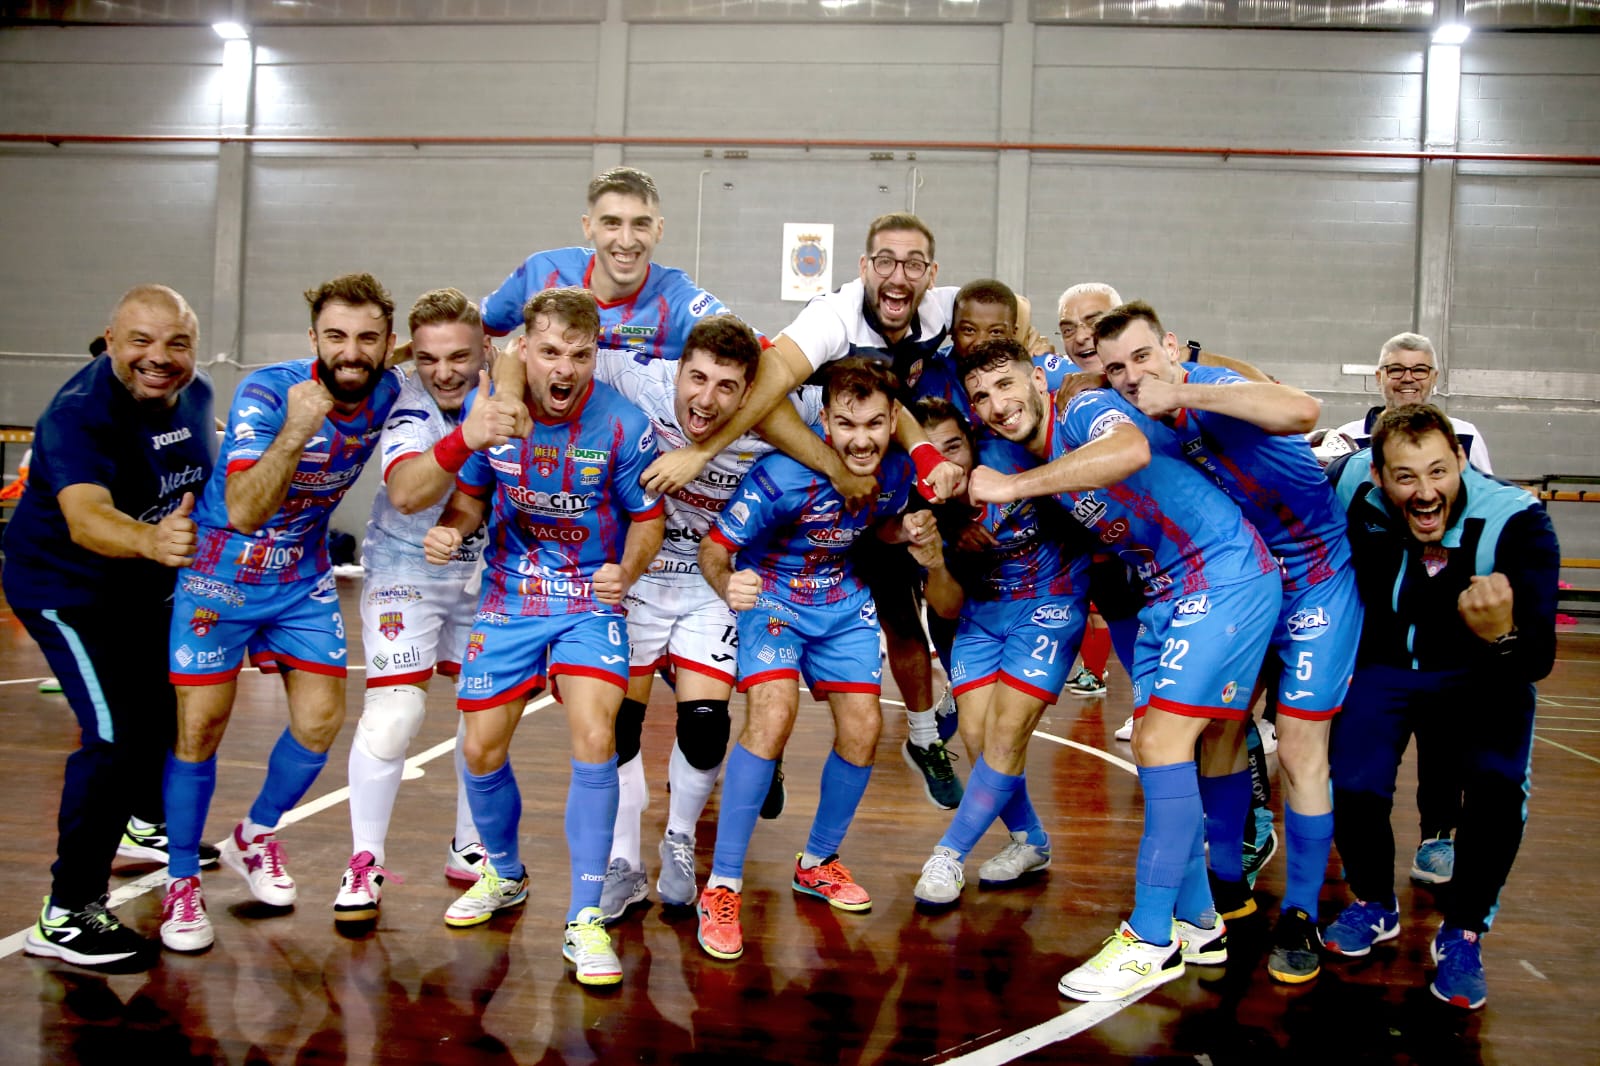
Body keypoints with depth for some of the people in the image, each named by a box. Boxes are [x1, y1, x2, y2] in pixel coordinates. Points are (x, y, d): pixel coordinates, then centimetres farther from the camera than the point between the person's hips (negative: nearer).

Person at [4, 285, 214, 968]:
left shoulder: (195, 393, -8)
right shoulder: (80, 414, -31)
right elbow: (85, 520, -49)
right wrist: (150, 540, -68)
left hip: (144, 582, 8)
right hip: (65, 589, -8)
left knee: (170, 704, 21)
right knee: (114, 734, -18)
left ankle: (149, 823, 48)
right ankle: (65, 916, -9)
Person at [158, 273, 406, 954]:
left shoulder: (389, 394, -11)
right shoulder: (267, 391, -25)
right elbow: (244, 512, -36)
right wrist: (294, 432, -46)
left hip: (305, 575, 5)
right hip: (221, 570, -4)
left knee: (321, 722, 2)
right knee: (199, 726, -6)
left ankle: (255, 837, 29)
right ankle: (181, 883, 12)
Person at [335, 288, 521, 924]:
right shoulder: (409, 408, -24)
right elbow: (404, 493, -44)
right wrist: (464, 438, -61)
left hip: (486, 573, 4)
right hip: (407, 569, -4)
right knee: (393, 714, -14)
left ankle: (469, 849, 27)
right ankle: (364, 865, 4)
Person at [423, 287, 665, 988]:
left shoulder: (624, 425, -16)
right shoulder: (488, 409, -8)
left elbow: (647, 519, -5)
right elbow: (472, 495, 7)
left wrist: (626, 571, -24)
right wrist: (449, 529, -15)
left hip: (593, 601, -3)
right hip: (509, 600, 3)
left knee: (594, 739, -21)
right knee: (482, 753, 6)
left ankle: (585, 920, -7)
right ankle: (504, 875, 37)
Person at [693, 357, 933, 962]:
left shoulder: (896, 471, -14)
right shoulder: (782, 475, -31)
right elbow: (713, 548, -26)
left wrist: (908, 531, -13)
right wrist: (727, 585, -48)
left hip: (843, 603, 5)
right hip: (772, 596, -5)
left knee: (863, 728, 0)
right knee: (772, 714, -26)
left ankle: (817, 862, 25)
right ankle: (722, 885, -14)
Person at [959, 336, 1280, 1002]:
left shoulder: (1088, 410, -14)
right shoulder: (1042, 464, 11)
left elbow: (1132, 451, -37)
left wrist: (1012, 487, -34)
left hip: (1228, 578, -9)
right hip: (1165, 596, 9)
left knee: (1163, 743, -14)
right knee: (1155, 750, 8)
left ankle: (1151, 939, -7)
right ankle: (1197, 922, 21)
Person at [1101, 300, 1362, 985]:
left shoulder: (1216, 396, -26)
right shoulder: (1145, 426, -5)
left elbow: (1301, 412, -48)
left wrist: (1184, 392, -43)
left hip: (1316, 582, -6)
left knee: (1299, 754, -5)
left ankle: (1299, 916, 11)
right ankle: (1230, 882, 28)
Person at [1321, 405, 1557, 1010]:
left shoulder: (1516, 522, -28)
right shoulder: (1351, 486, -23)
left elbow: (1537, 660, -34)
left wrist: (1502, 636, -58)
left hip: (1481, 675, -1)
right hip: (1383, 665, 1)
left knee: (1499, 785, -25)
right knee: (1354, 787, -18)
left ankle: (1463, 934, 1)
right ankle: (1374, 906, 15)